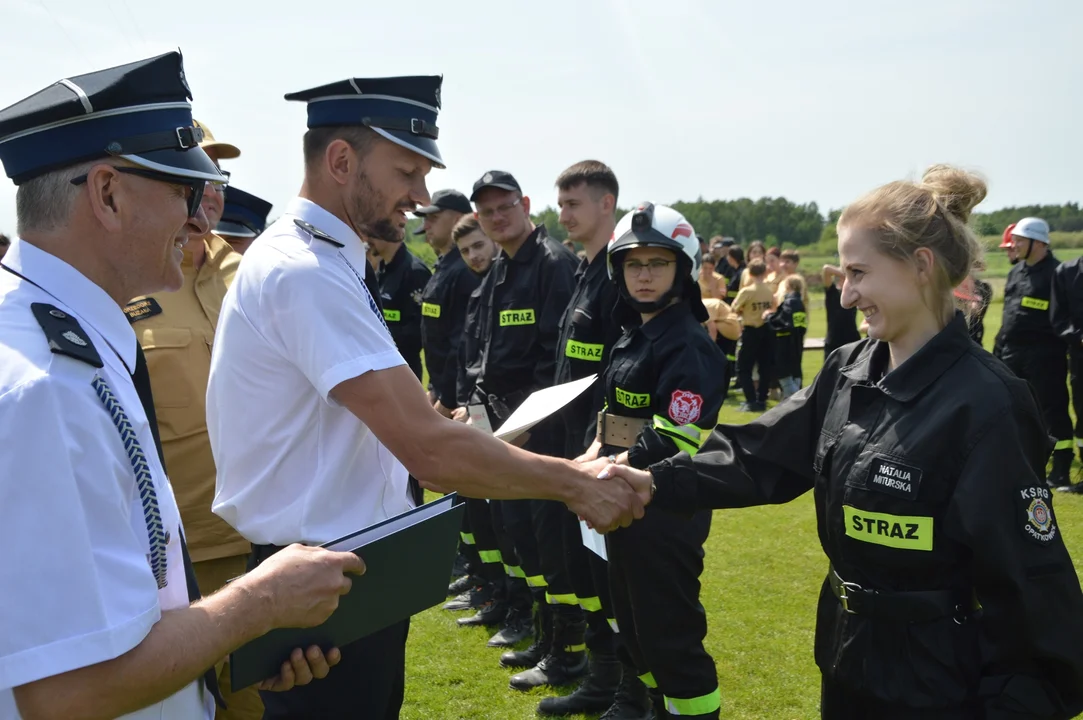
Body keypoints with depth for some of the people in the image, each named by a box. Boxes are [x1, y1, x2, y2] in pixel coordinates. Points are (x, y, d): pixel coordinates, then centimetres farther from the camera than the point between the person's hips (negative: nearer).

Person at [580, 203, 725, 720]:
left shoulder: (689, 346, -17)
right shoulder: (631, 336, 11)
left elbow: (674, 443, -24)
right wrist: (593, 455, 2)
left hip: (667, 507, -9)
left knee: (670, 628, -1)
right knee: (631, 614, 22)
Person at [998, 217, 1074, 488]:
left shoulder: (1056, 272, -9)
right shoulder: (1015, 272, 16)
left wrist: (1061, 347, -17)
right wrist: (1000, 349, 18)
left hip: (1044, 355, -8)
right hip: (1012, 354, 8)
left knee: (1053, 410, -3)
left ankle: (1061, 472, 4)